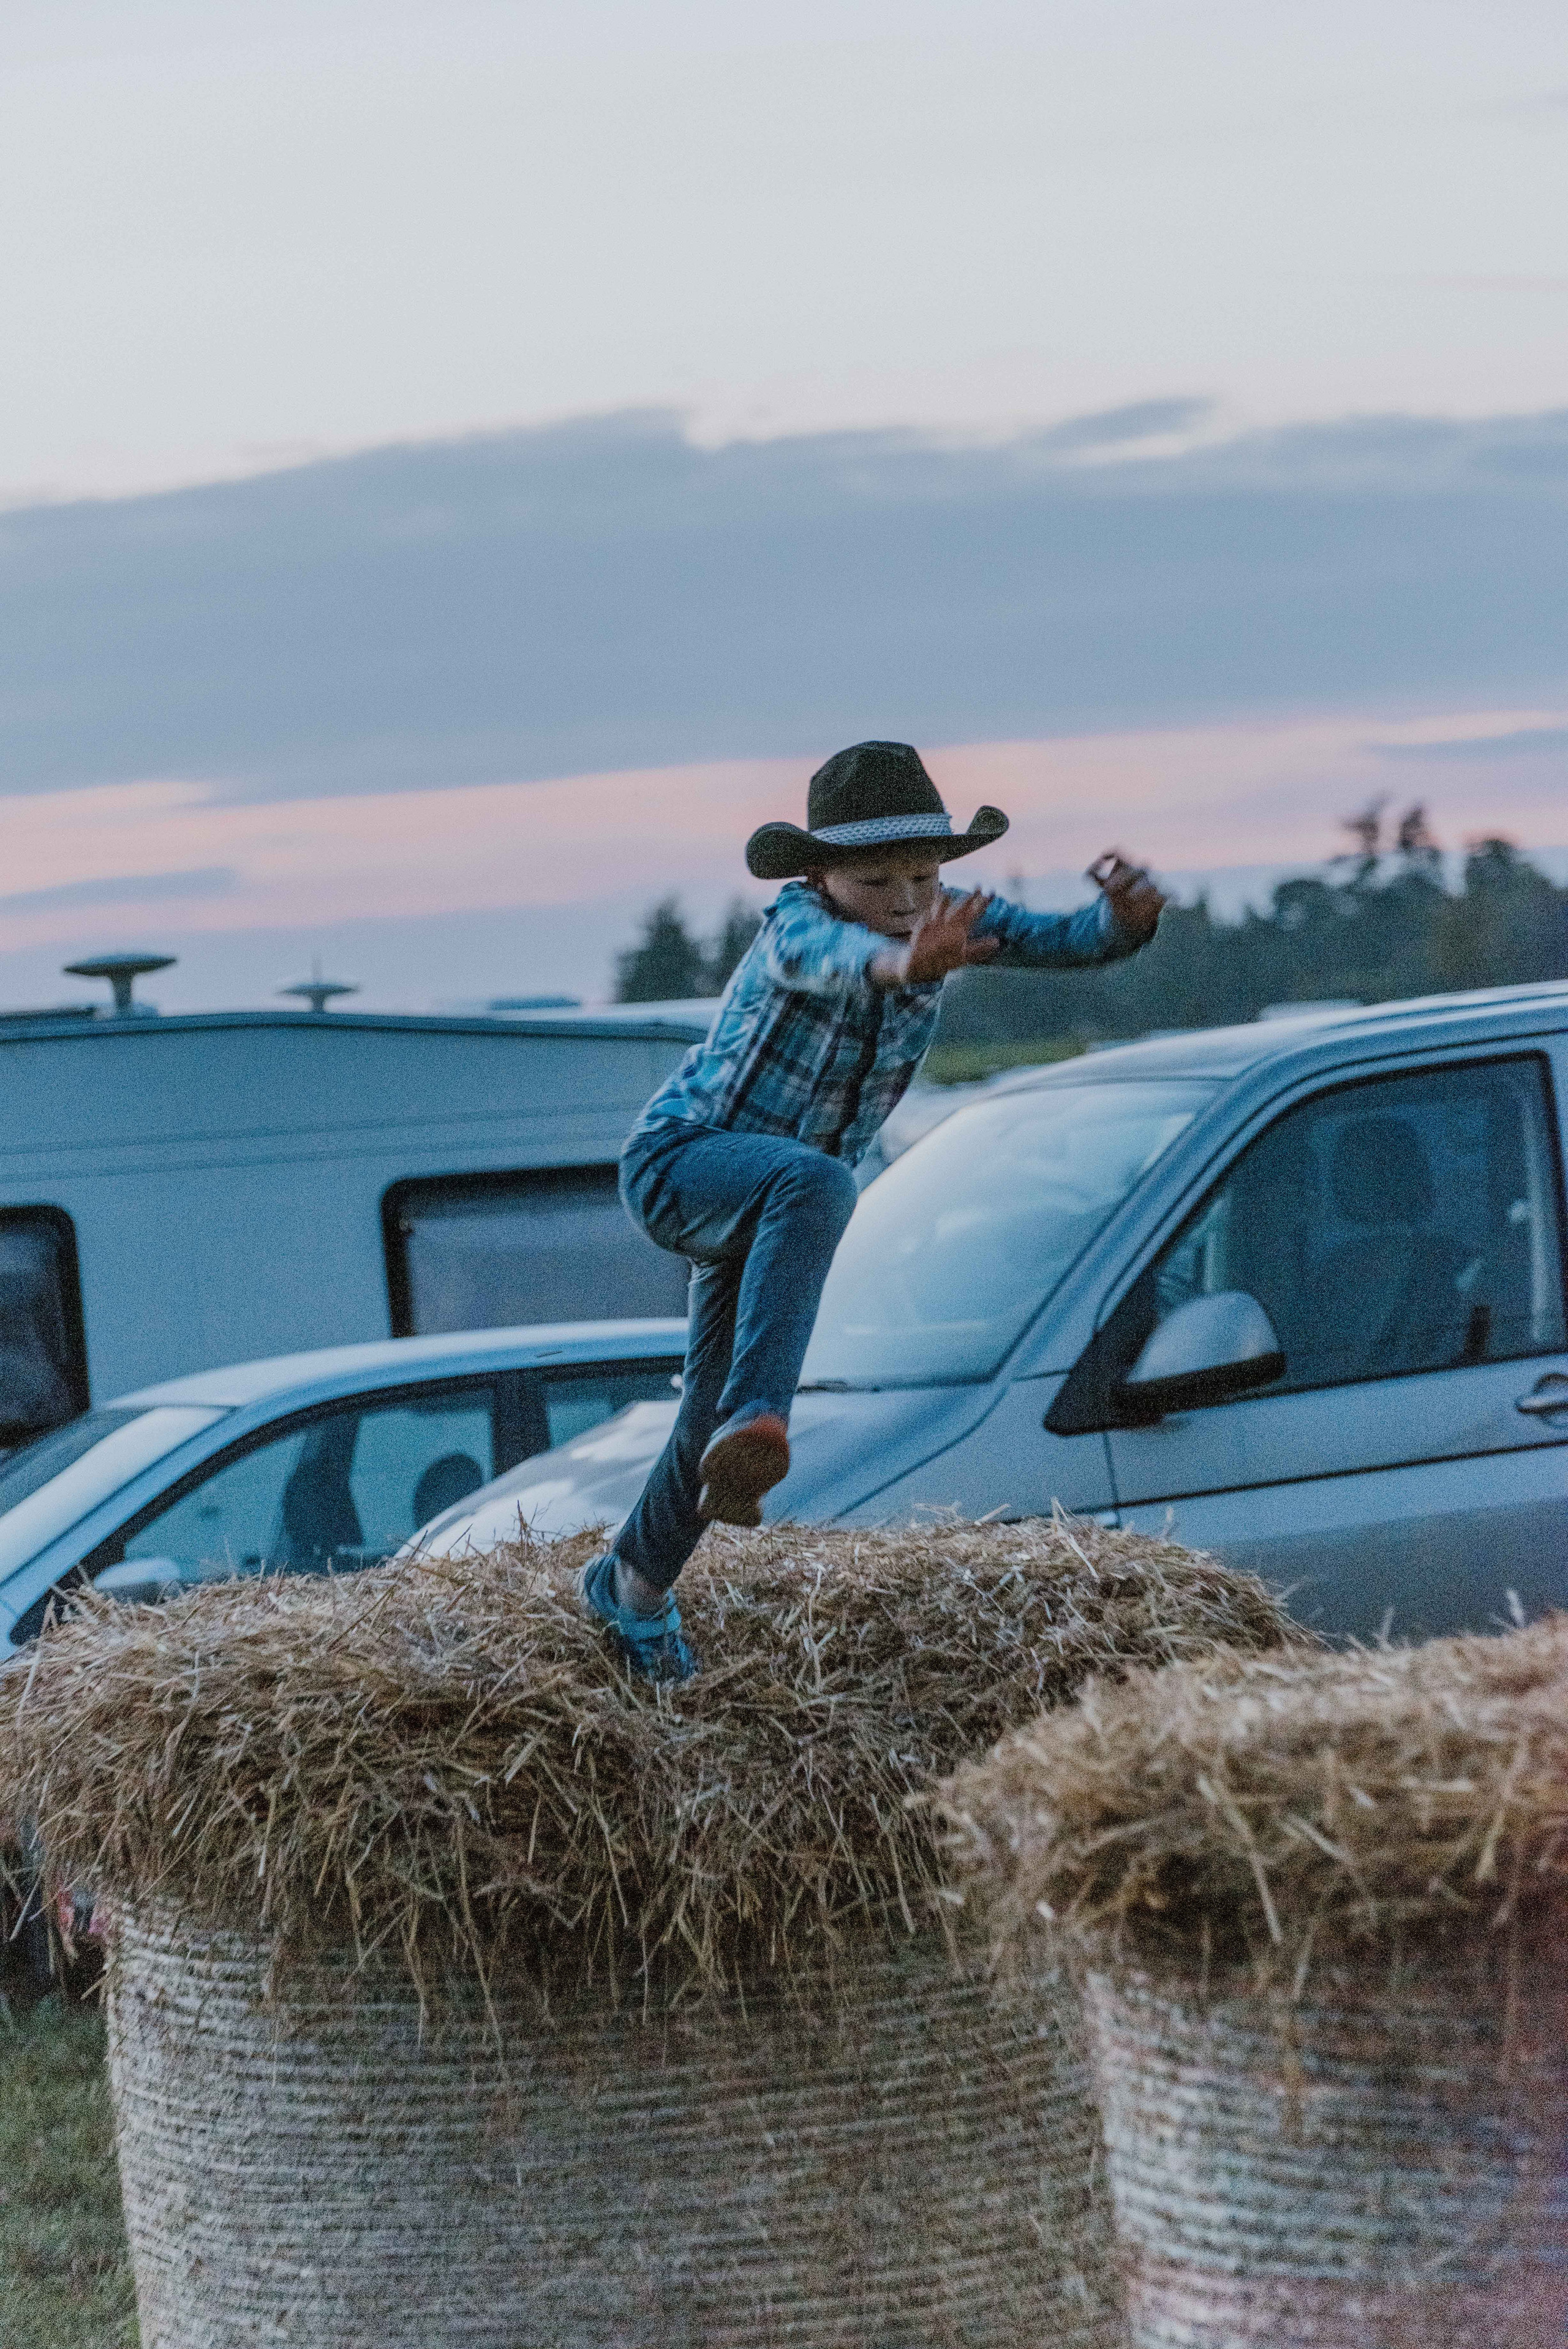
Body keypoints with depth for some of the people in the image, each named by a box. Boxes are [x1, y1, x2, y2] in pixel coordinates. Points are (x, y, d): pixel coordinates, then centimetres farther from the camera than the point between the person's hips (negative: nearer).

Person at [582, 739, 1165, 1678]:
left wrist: (1126, 913, -47)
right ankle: (753, 1423, -50)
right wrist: (904, 962, -76)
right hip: (681, 1162, -7)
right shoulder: (798, 926, -27)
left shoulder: (947, 918, -10)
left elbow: (1069, 941, -22)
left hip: (769, 1201, 7)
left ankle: (634, 1584, 42)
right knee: (813, 1184, -40)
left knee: (720, 1414, 17)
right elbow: (829, 956, -52)